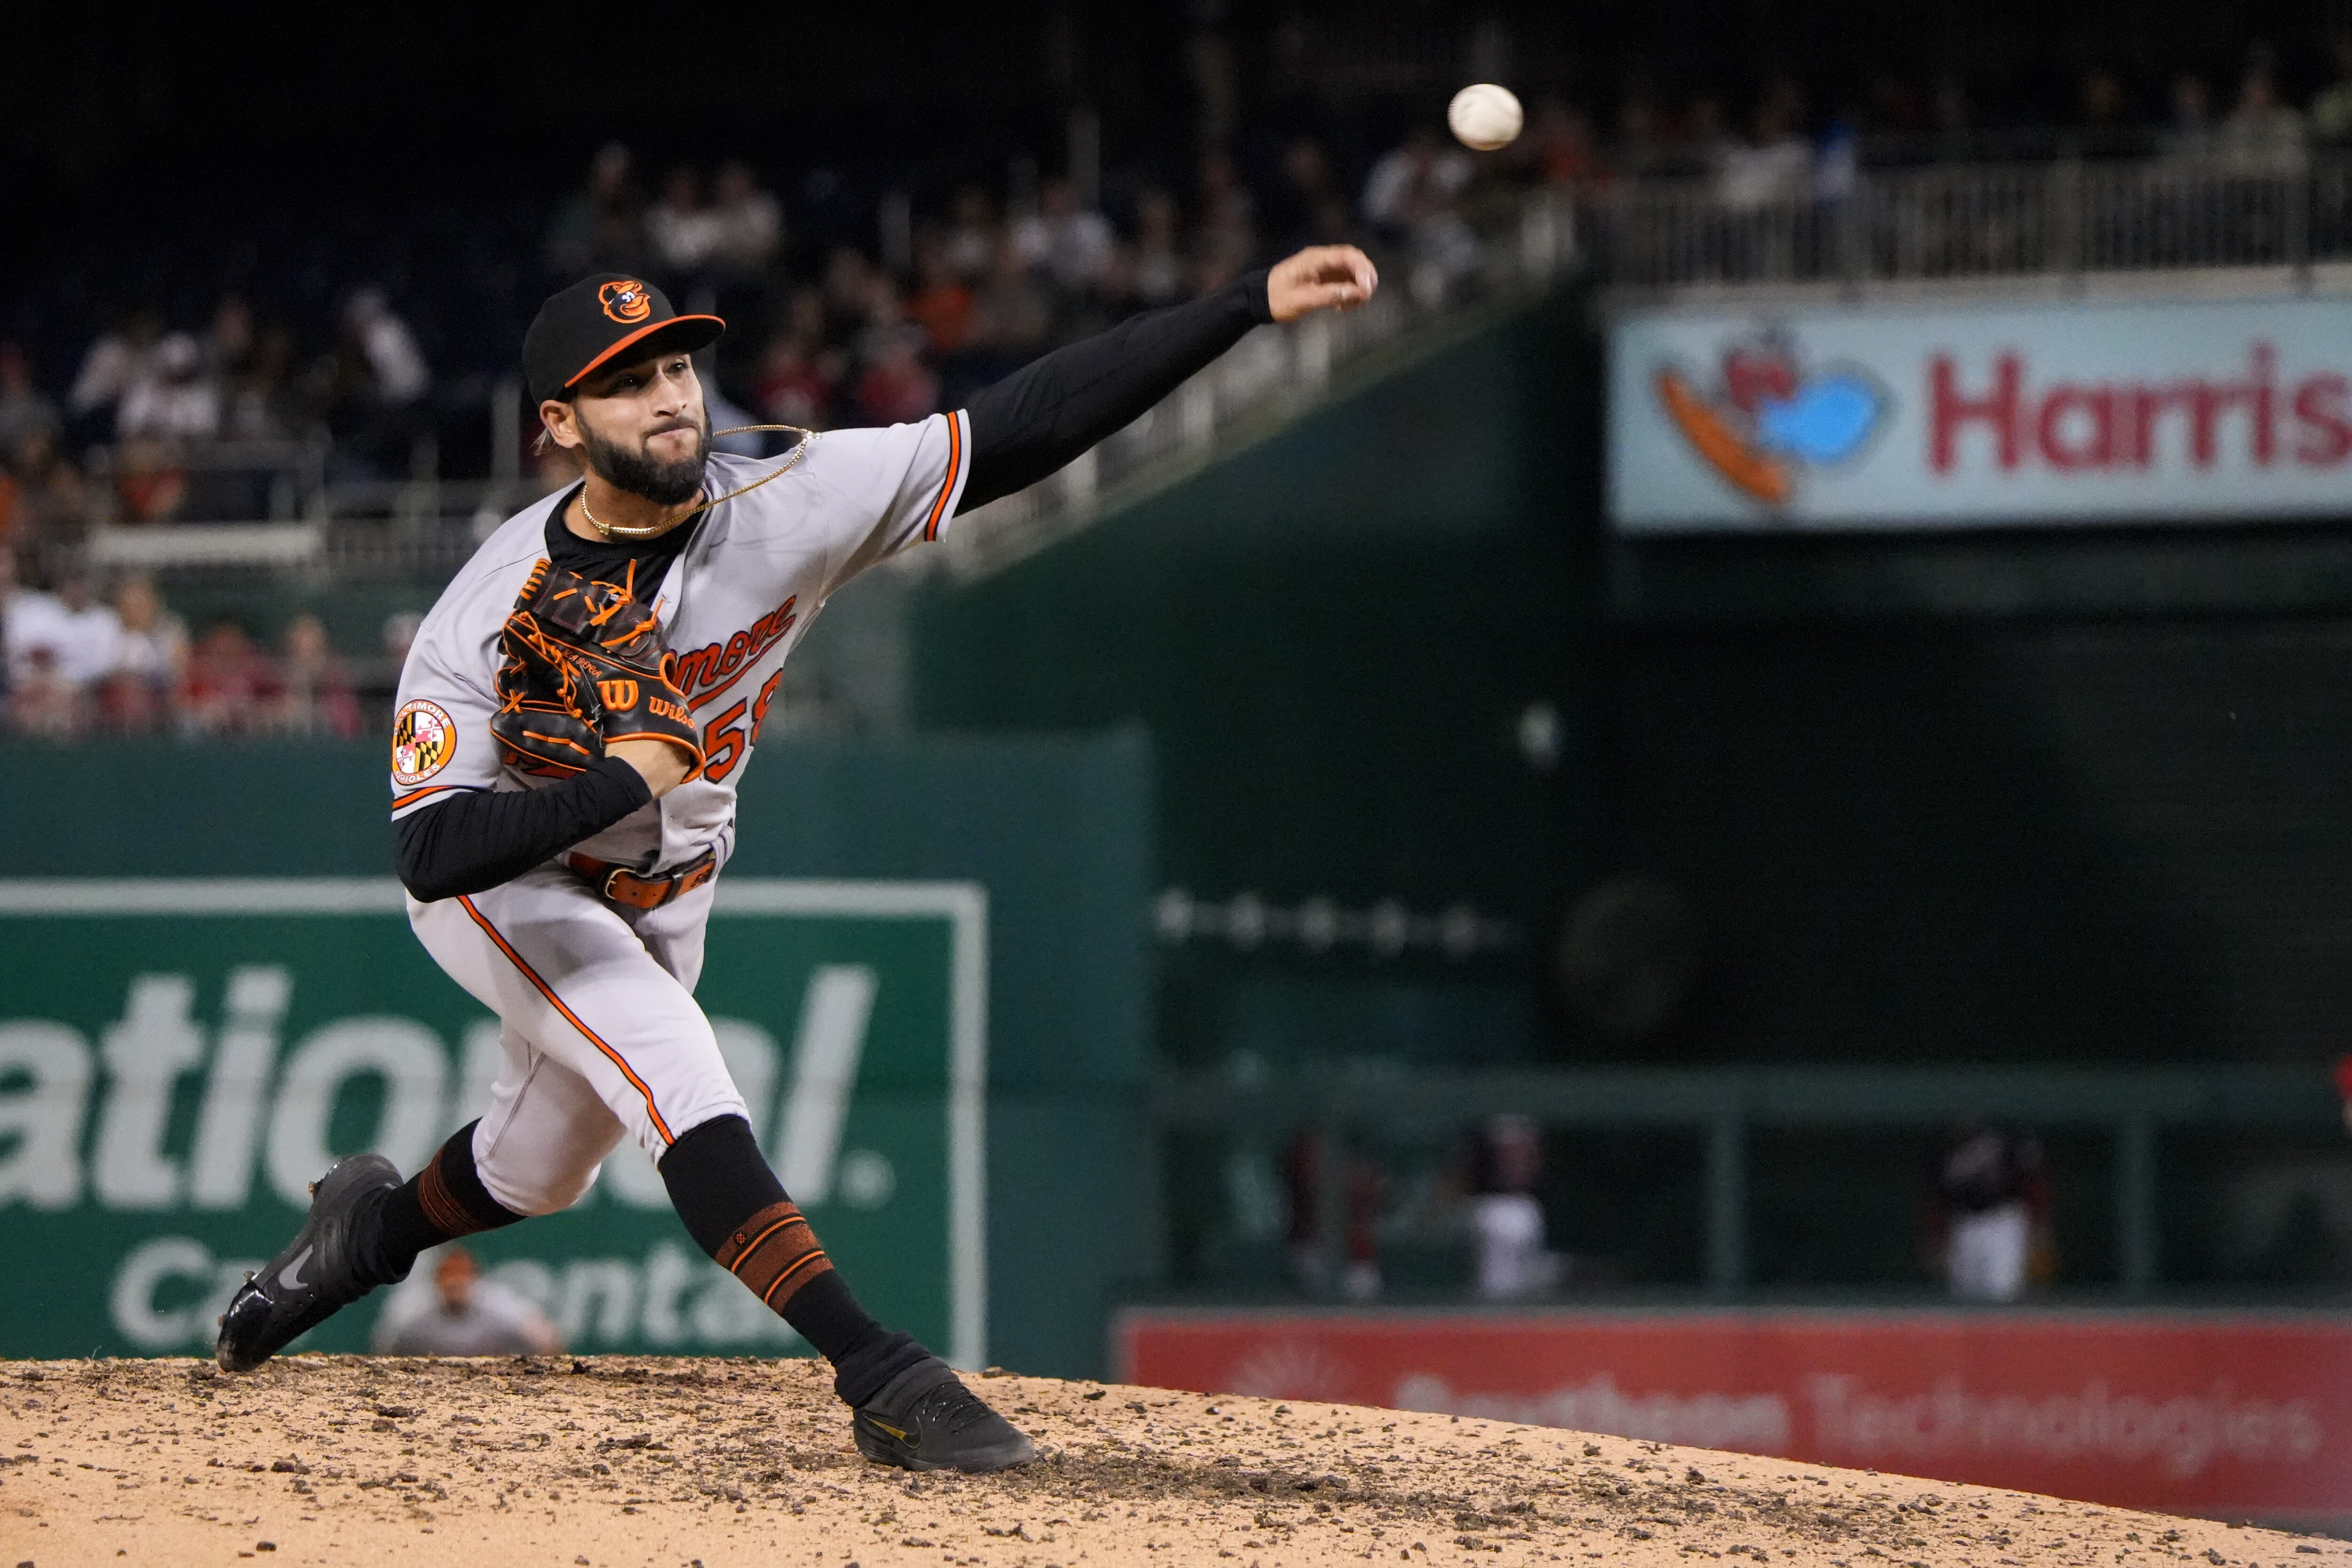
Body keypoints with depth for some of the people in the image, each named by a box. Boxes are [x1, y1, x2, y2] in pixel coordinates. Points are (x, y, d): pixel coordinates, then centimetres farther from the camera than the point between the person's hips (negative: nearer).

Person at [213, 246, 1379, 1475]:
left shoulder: (784, 505, -24)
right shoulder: (487, 617, -31)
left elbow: (1026, 426, -30)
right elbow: (434, 853, -35)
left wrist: (1252, 304, -37)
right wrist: (621, 783, -47)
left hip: (661, 898, 5)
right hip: (505, 885, -5)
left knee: (538, 1173, 20)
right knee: (677, 1075, -27)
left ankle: (368, 1230, 52)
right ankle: (880, 1380, -29)